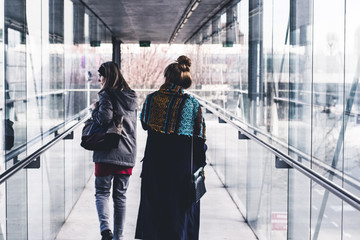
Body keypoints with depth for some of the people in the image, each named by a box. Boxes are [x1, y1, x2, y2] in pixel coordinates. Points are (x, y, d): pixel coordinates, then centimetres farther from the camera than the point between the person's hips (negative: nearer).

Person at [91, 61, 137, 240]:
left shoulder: (107, 95, -8)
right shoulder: (131, 96, 13)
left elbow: (105, 119, -20)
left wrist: (95, 110, -1)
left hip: (108, 153, -6)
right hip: (128, 154, 6)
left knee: (102, 192, 3)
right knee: (120, 195, 12)